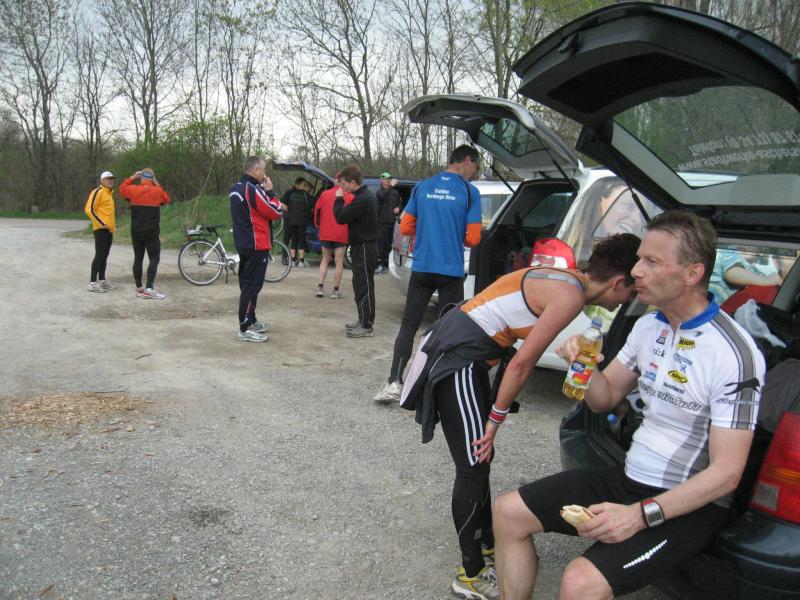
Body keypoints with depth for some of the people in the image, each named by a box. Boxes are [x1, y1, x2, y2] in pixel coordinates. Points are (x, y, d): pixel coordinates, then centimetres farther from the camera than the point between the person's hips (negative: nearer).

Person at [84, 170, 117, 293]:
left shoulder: (109, 193, 18)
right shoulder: (98, 192, -10)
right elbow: (89, 210, -18)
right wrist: (102, 224, -19)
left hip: (109, 229, 9)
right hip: (101, 229, -9)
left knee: (105, 255, 13)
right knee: (99, 255, -11)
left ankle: (102, 280, 21)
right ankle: (92, 283, -9)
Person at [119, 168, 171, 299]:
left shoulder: (133, 190, 1)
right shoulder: (158, 191, -6)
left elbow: (122, 189, 23)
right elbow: (167, 199, 14)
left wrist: (132, 178, 21)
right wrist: (157, 185, 13)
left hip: (136, 233, 4)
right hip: (152, 233, -4)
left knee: (138, 259, 10)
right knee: (154, 259, -3)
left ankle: (139, 288, 16)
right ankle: (149, 289, -13)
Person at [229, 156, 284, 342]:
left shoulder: (235, 189, 11)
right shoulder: (253, 190, -18)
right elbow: (276, 212, -14)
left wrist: (266, 194, 6)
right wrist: (270, 191, -4)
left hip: (243, 243, 10)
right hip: (257, 245, -10)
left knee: (247, 283, 17)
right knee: (252, 286, -6)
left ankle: (250, 321, 28)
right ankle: (245, 329, -4)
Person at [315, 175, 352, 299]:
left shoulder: (325, 194, -1)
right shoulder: (349, 196, -8)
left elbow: (317, 209, 4)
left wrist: (318, 224, 19)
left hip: (325, 233, 3)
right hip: (341, 234, -2)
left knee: (325, 260, 17)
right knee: (339, 262, 6)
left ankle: (320, 287, 10)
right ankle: (335, 291, 7)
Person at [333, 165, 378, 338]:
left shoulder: (363, 199, -21)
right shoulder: (365, 195, 12)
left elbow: (341, 217, -20)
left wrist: (338, 198, -9)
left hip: (365, 248, -10)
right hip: (362, 246, 10)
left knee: (364, 286, -6)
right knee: (360, 285, 15)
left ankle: (367, 326, -1)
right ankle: (363, 320, 24)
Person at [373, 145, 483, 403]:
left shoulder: (422, 187, 6)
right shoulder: (469, 191, -4)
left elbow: (405, 227, 9)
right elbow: (473, 238, -6)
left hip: (421, 268, 3)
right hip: (451, 272, -2)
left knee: (408, 325, 8)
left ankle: (394, 383, 2)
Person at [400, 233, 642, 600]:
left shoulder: (564, 280, 13)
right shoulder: (571, 295, -15)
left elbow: (519, 357, 15)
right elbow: (522, 363, -16)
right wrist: (495, 421, -6)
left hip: (461, 352, 10)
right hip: (456, 357, -10)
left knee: (481, 458, 19)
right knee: (474, 467, -2)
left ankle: (487, 544, 35)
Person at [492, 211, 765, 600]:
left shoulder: (732, 353, -20)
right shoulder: (648, 326, 4)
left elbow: (726, 472, -21)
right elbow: (605, 399, 13)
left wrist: (641, 514, -28)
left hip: (689, 505, -7)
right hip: (628, 477, 8)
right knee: (509, 512, 1)